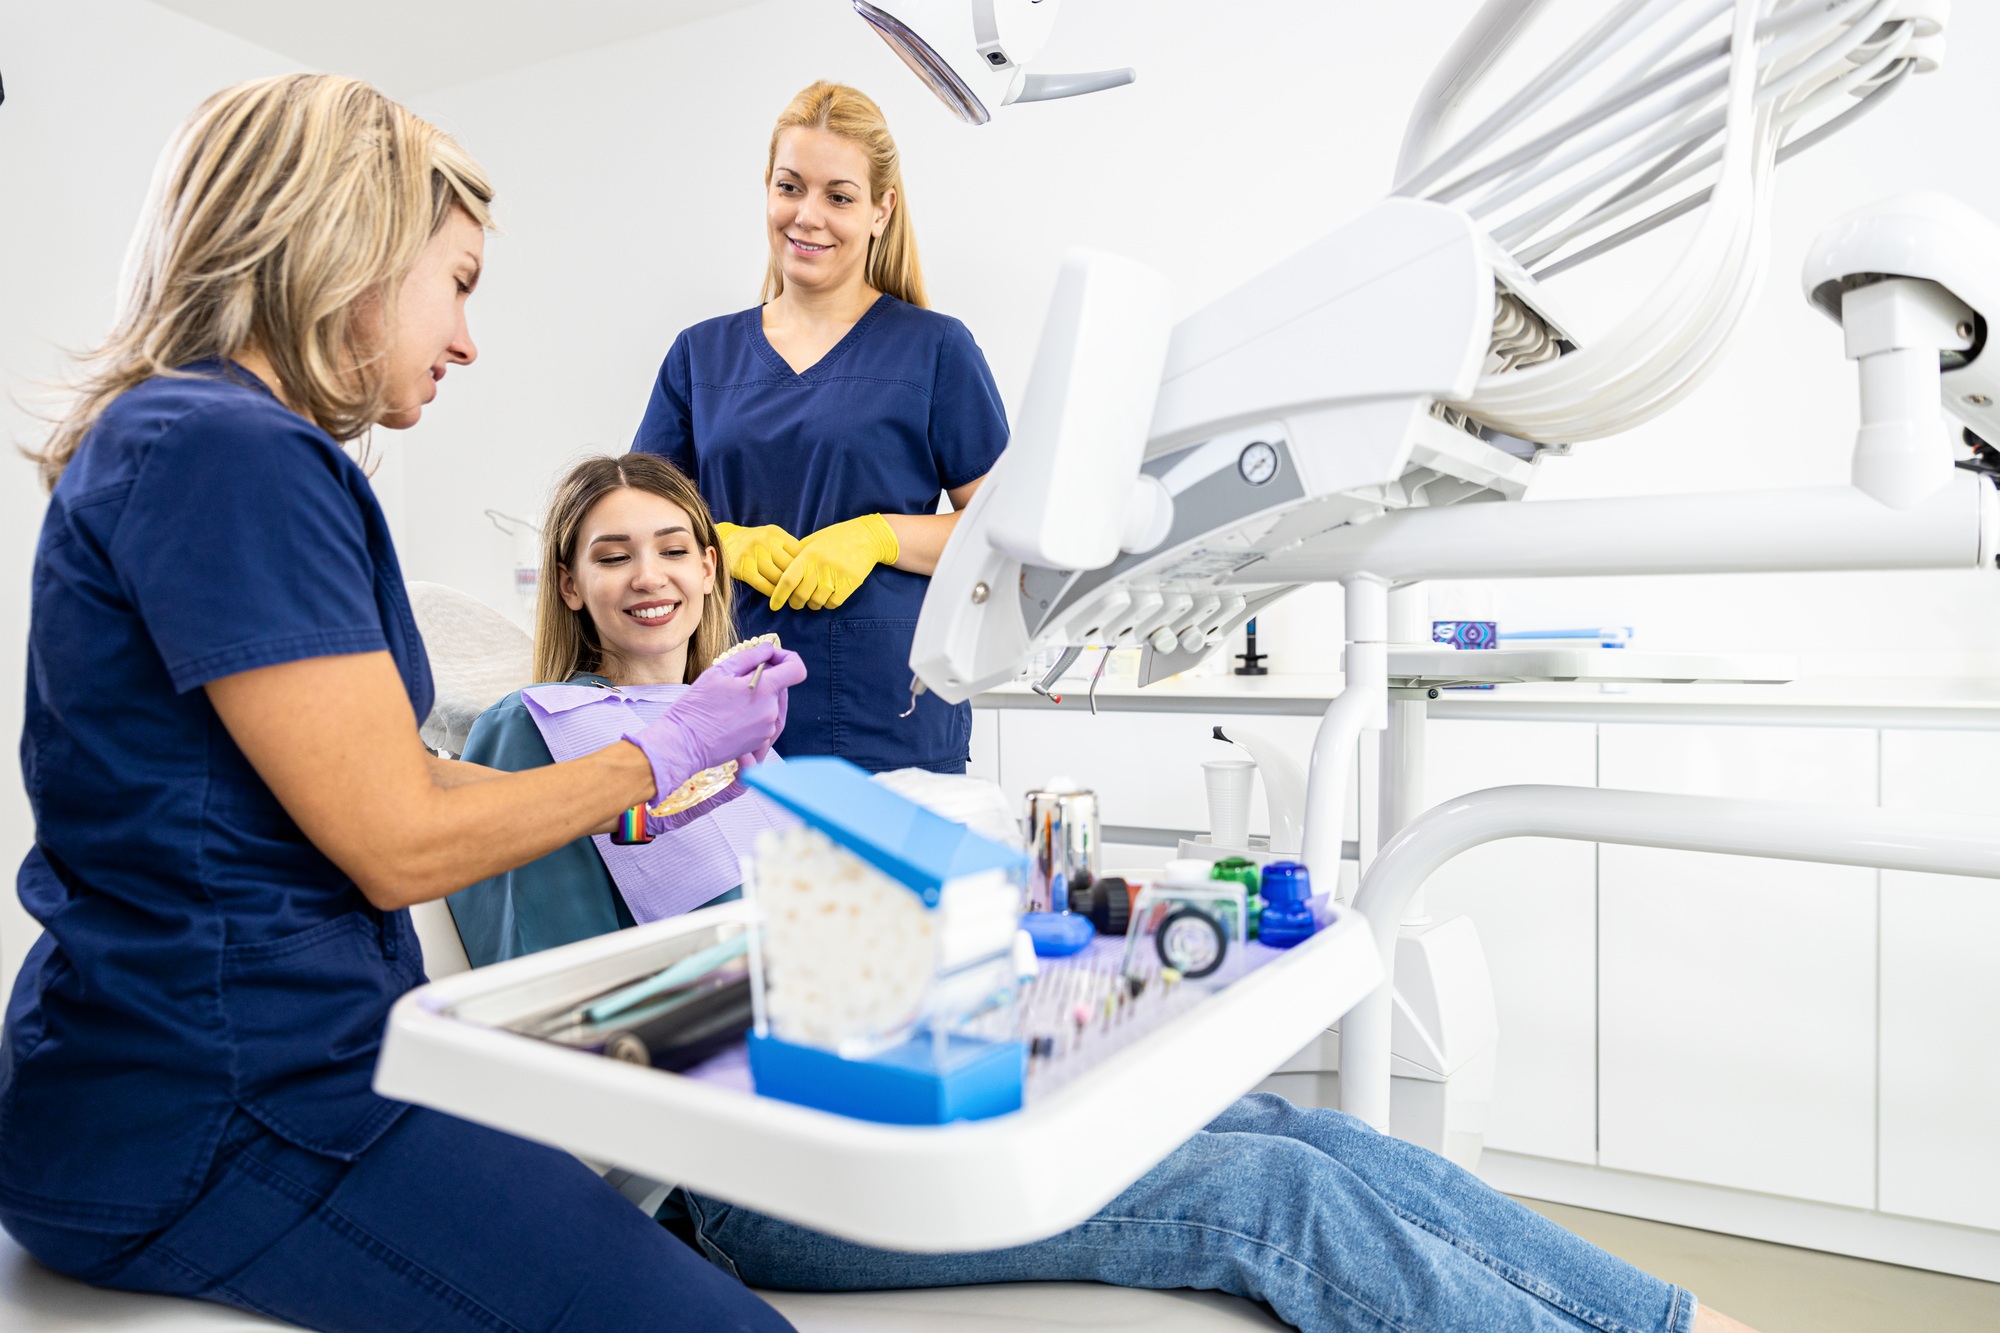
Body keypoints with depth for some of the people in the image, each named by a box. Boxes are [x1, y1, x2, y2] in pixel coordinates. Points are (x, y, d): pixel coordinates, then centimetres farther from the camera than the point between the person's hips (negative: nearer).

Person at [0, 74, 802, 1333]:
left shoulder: (197, 439, 13)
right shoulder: (227, 452, -19)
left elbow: (372, 771, 12)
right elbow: (401, 842, -19)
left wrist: (639, 771, 14)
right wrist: (669, 750, -6)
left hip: (252, 1057, 10)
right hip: (211, 1121, -10)